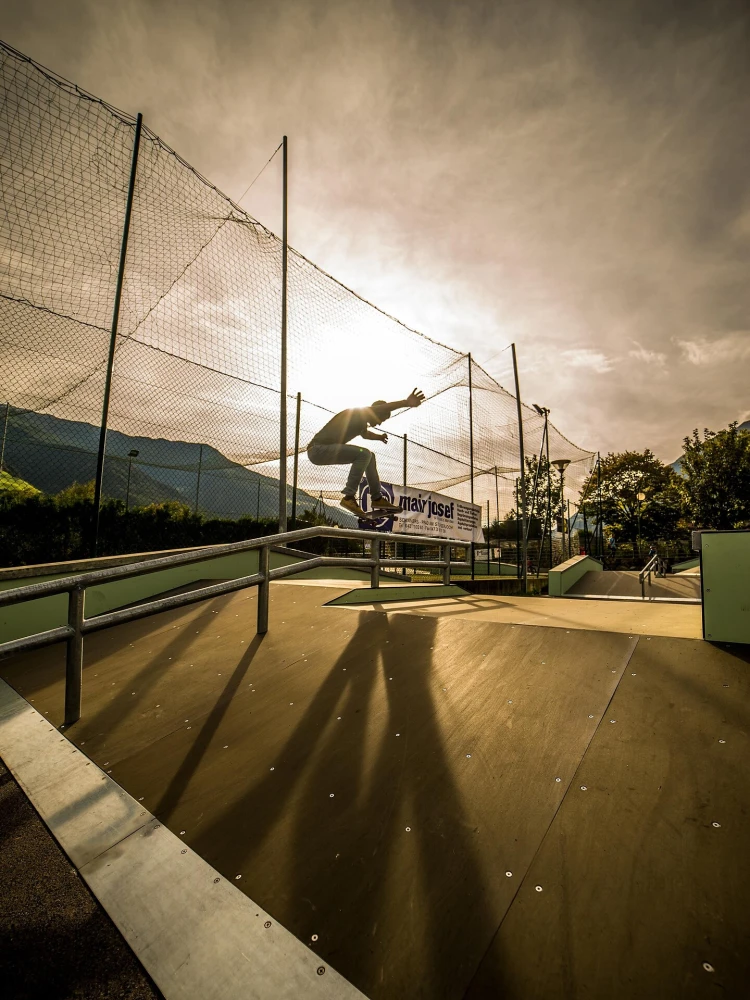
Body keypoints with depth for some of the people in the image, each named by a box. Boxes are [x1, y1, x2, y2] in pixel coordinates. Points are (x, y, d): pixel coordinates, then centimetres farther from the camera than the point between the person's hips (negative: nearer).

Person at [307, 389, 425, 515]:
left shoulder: (361, 421, 15)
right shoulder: (356, 413, -13)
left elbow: (364, 433, 42)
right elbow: (381, 408, -34)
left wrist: (379, 437, 29)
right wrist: (407, 402, -45)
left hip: (322, 451, 10)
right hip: (318, 449, -10)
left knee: (369, 456, 11)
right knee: (364, 454, -22)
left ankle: (377, 498, 13)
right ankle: (349, 497, -20)